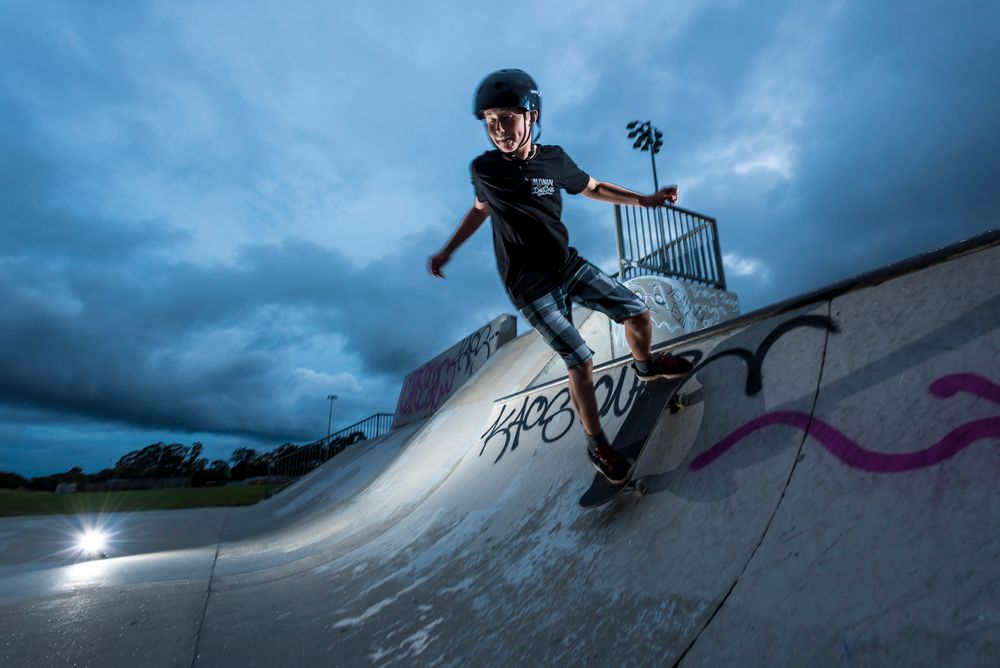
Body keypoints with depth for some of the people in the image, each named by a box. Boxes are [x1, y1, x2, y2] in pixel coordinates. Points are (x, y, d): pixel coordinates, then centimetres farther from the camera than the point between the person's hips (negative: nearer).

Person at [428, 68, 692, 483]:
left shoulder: (554, 159, -3)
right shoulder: (483, 169, -8)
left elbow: (593, 188, 13)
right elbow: (480, 208, 11)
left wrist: (646, 200, 9)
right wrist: (447, 251, 18)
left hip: (568, 265, 4)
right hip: (530, 286, -4)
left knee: (637, 311, 2)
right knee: (581, 363, -11)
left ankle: (645, 364, 36)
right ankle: (596, 444, 11)